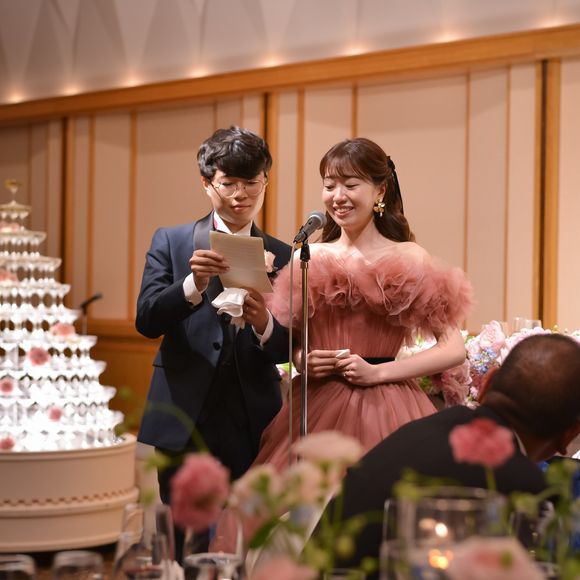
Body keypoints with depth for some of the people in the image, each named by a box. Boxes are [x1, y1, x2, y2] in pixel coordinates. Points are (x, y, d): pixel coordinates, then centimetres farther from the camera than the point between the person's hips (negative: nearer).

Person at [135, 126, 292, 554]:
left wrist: (264, 327, -20)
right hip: (184, 425, -1)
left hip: (254, 427, 1)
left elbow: (289, 347, 2)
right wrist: (193, 286, -24)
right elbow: (147, 321, -6)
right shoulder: (171, 242, 5)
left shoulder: (283, 256, 8)